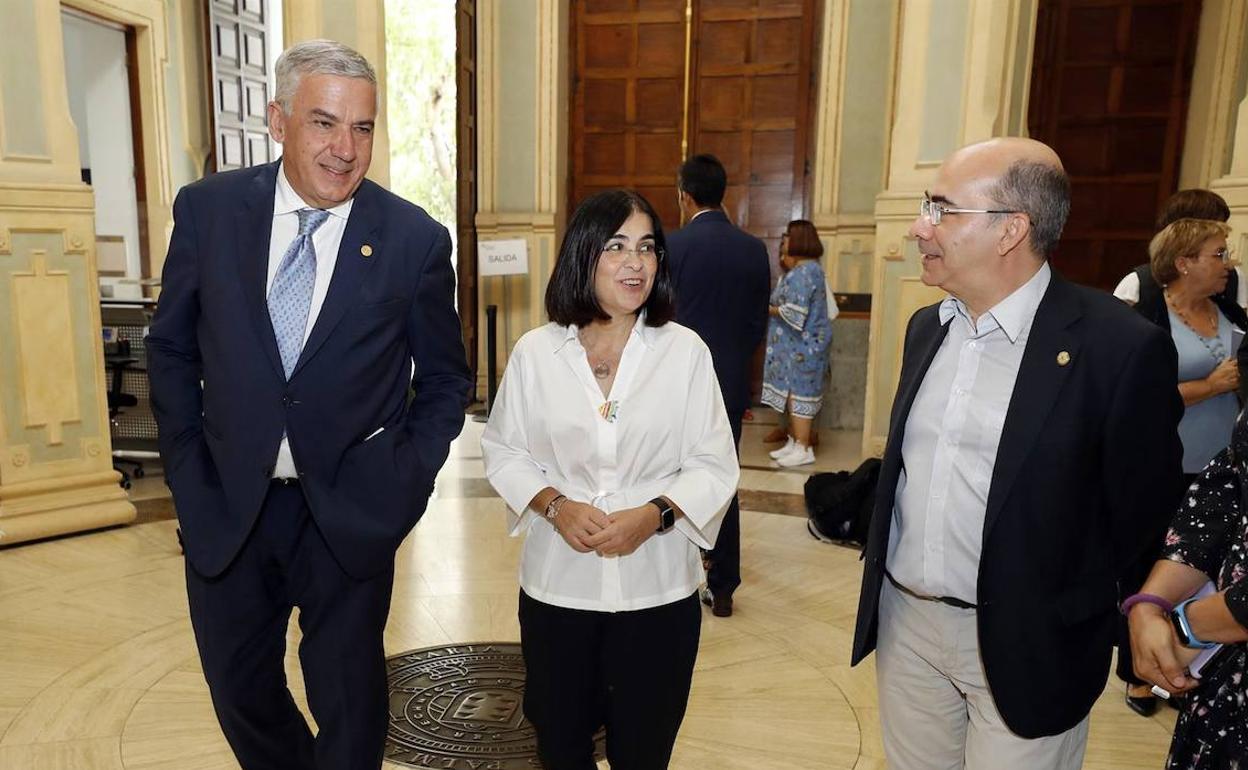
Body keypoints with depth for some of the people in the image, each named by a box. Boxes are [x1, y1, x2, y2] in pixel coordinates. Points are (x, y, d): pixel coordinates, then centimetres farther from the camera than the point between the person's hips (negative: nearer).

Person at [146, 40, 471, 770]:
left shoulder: (416, 239, -11)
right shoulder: (207, 209, -5)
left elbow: (445, 379, 0)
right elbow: (171, 347, 6)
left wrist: (401, 482, -9)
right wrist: (187, 467, 1)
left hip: (351, 512, -2)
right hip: (224, 507, 3)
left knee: (349, 704, 15)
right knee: (242, 695, 21)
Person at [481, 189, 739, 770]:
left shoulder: (686, 351, -5)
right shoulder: (535, 352, -2)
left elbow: (714, 465, -3)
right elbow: (503, 450, 4)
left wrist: (656, 514, -19)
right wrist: (554, 505, -13)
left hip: (657, 589, 0)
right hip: (557, 585, 1)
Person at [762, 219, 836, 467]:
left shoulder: (805, 272, -18)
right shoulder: (798, 270, 14)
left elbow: (795, 313, -23)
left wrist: (768, 309, -9)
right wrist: (773, 306, 1)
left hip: (803, 347, -10)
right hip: (794, 346, 10)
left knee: (798, 393, -4)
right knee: (791, 393, 13)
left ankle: (804, 449, 3)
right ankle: (794, 442, 21)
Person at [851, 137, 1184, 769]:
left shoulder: (1121, 347, -15)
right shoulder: (927, 327, 5)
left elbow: (1141, 518, -9)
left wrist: (1063, 620, -6)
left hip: (1020, 645, -5)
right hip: (904, 622, 6)